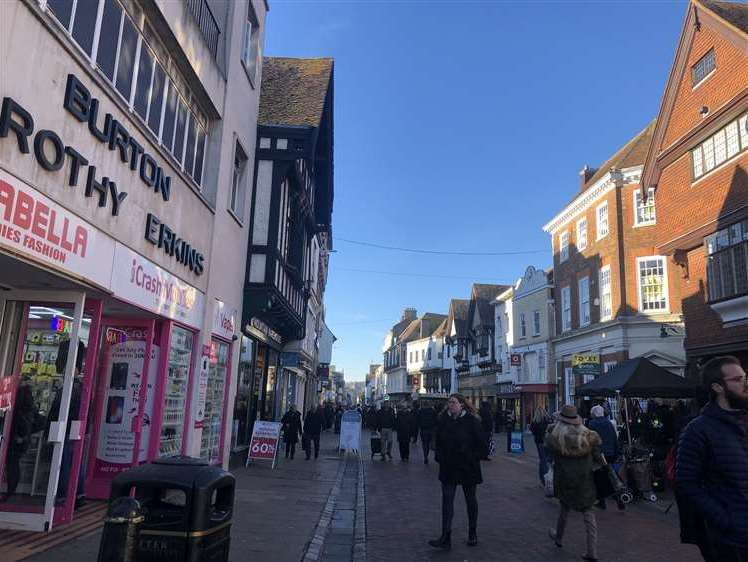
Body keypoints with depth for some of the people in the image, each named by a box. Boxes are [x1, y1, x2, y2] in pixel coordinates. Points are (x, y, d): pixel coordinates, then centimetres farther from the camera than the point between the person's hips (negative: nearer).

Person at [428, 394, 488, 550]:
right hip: (448, 467, 3)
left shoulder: (472, 421, -11)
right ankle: (445, 538, -2)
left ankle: (473, 534, 28)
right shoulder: (443, 420, 2)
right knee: (447, 500, -3)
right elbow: (438, 442, 13)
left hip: (468, 467, -3)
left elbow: (481, 443, -7)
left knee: (470, 499, 13)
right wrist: (440, 457, 2)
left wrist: (474, 458, -11)